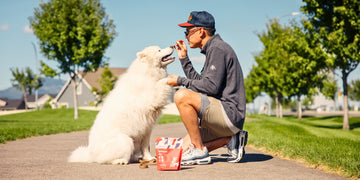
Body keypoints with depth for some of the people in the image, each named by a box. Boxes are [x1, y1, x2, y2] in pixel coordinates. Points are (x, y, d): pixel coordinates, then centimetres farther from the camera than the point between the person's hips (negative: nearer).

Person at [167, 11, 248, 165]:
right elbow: (199, 81, 23)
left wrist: (180, 81, -11)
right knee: (186, 146, 6)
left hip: (230, 111, -10)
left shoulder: (218, 49, -12)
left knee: (182, 96, -25)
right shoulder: (212, 49, 20)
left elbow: (211, 86, -20)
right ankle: (232, 138, 7)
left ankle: (200, 152, -17)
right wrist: (184, 58, 20)